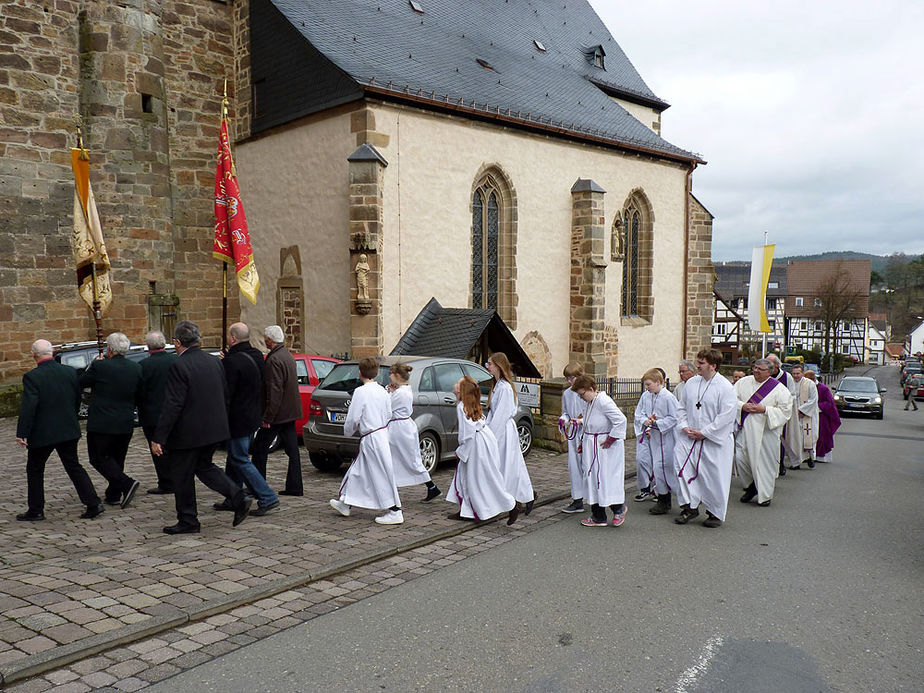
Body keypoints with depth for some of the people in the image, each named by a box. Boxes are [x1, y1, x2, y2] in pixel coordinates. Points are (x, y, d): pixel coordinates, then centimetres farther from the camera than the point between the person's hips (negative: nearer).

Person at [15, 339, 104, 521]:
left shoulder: (32, 377, -15)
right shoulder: (70, 372, -1)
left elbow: (28, 407, -20)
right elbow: (77, 399, 8)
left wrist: (21, 433, -14)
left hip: (42, 433, -4)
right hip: (68, 431, 4)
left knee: (34, 470, 14)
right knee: (74, 466, 12)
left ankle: (36, 511, 22)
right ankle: (93, 504, 5)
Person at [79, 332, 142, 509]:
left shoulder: (100, 366, -16)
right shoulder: (136, 368, -2)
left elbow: (81, 382, 1)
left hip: (101, 424, -5)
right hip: (126, 424, 5)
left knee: (98, 458, 7)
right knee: (116, 459, 18)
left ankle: (126, 484, -10)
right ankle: (113, 495, 25)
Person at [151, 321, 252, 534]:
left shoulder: (179, 367, -17)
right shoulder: (214, 361, 5)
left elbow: (172, 406, -21)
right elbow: (225, 397, 12)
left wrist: (158, 438, -16)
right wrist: (222, 424, 23)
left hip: (188, 434, -7)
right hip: (214, 429, 7)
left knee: (182, 477, 8)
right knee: (203, 466, 22)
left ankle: (188, 522, 18)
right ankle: (239, 498, 7)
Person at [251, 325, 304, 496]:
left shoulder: (274, 360, -18)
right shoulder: (288, 356, 13)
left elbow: (274, 391, -22)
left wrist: (267, 417, -20)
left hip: (278, 414, -9)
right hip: (290, 412, 9)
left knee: (259, 449, 3)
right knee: (292, 450, 9)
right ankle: (294, 486, 12)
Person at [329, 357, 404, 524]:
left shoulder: (361, 391, -16)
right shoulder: (382, 390, 5)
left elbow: (353, 418, -15)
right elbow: (388, 414, 11)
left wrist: (348, 431, 6)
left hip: (371, 438, -8)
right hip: (382, 433, 8)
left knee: (382, 475, -3)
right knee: (358, 471, 19)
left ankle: (395, 512, 2)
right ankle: (345, 504, 31)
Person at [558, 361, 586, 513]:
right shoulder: (566, 394, 9)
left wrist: (582, 421, -19)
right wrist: (563, 419, 0)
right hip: (573, 434, 6)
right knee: (573, 466, 6)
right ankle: (577, 499, 14)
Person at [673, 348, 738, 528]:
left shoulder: (725, 387, -11)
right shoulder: (691, 383, 6)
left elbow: (726, 416, -14)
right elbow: (681, 407, 14)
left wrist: (704, 433, -14)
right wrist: (684, 427, -2)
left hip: (714, 441, -5)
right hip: (689, 438, 5)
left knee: (714, 476, 3)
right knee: (682, 466, -7)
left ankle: (716, 513, 20)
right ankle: (690, 507, 6)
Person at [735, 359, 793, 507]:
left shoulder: (778, 388, -3)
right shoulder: (744, 382, 7)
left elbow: (785, 410, -6)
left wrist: (765, 410, -16)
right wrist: (742, 406, -11)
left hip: (766, 431, -3)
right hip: (745, 429, 3)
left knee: (765, 461, 2)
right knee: (740, 457, -2)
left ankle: (765, 495, 19)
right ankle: (751, 486, 24)